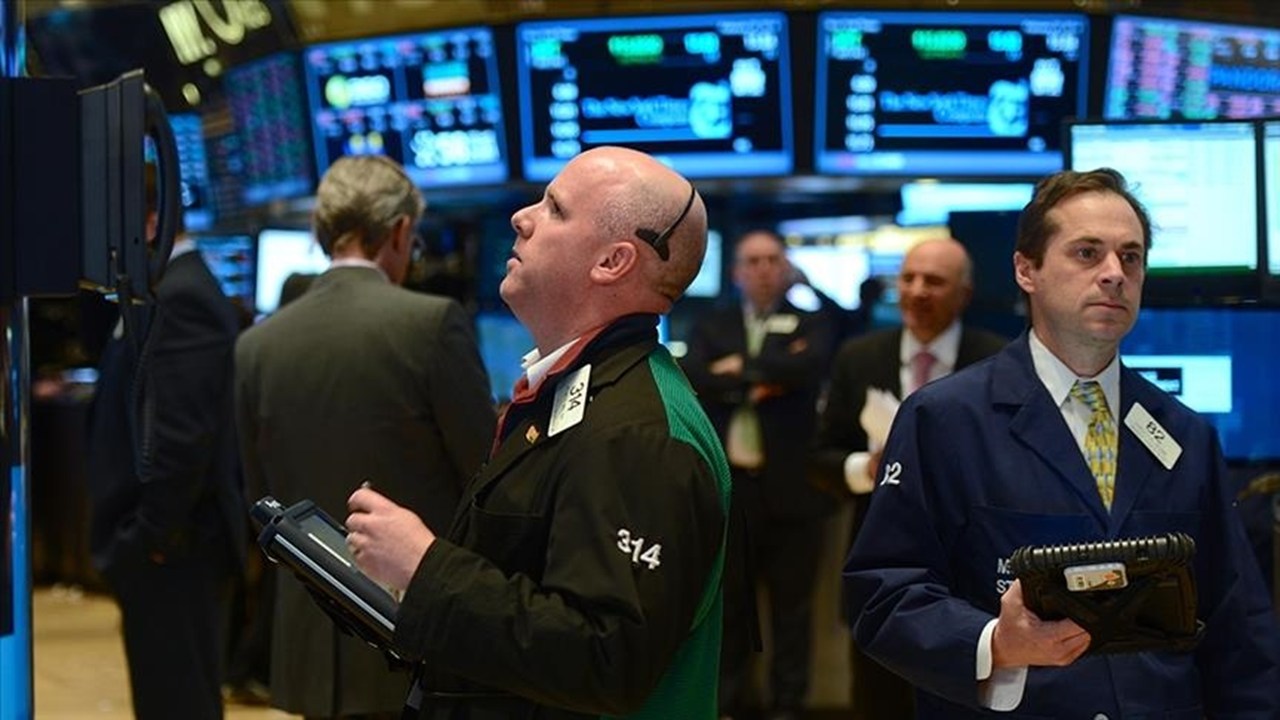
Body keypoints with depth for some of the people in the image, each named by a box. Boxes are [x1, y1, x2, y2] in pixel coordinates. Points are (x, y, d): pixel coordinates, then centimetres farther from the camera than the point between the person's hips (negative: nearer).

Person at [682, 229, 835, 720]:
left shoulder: (811, 324, 5)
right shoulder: (712, 326, 11)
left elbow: (809, 366, -17)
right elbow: (691, 377, -7)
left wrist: (741, 368, -9)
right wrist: (766, 379, -13)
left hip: (790, 486, -2)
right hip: (727, 484, 2)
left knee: (792, 606, 3)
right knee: (728, 604, 8)